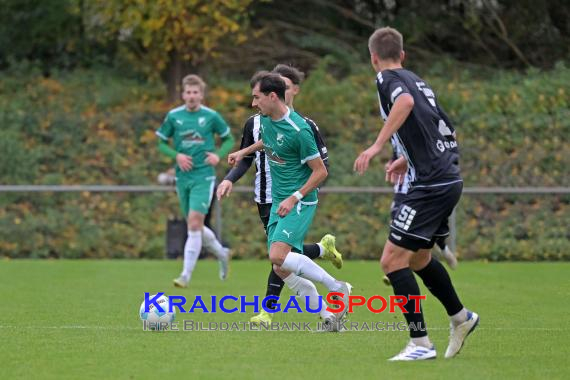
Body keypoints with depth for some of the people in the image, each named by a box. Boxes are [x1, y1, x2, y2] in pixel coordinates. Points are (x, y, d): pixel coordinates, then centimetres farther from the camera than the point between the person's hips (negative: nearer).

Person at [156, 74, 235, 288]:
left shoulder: (211, 116, -1)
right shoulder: (173, 116, 2)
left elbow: (229, 140, 11)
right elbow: (161, 143, 8)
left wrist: (219, 155, -7)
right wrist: (176, 155, -9)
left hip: (204, 176, -3)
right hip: (183, 177, 3)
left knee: (194, 223, -14)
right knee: (195, 226, 11)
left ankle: (186, 274, -11)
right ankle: (221, 253, 39)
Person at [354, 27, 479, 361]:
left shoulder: (388, 78, -6)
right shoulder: (417, 80, 18)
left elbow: (405, 100, -30)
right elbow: (443, 129, 27)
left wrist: (377, 146, -31)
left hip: (431, 185, -9)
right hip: (449, 179, 9)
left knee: (393, 260, -8)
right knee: (418, 259, 23)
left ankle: (421, 343, -9)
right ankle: (461, 318, 35)